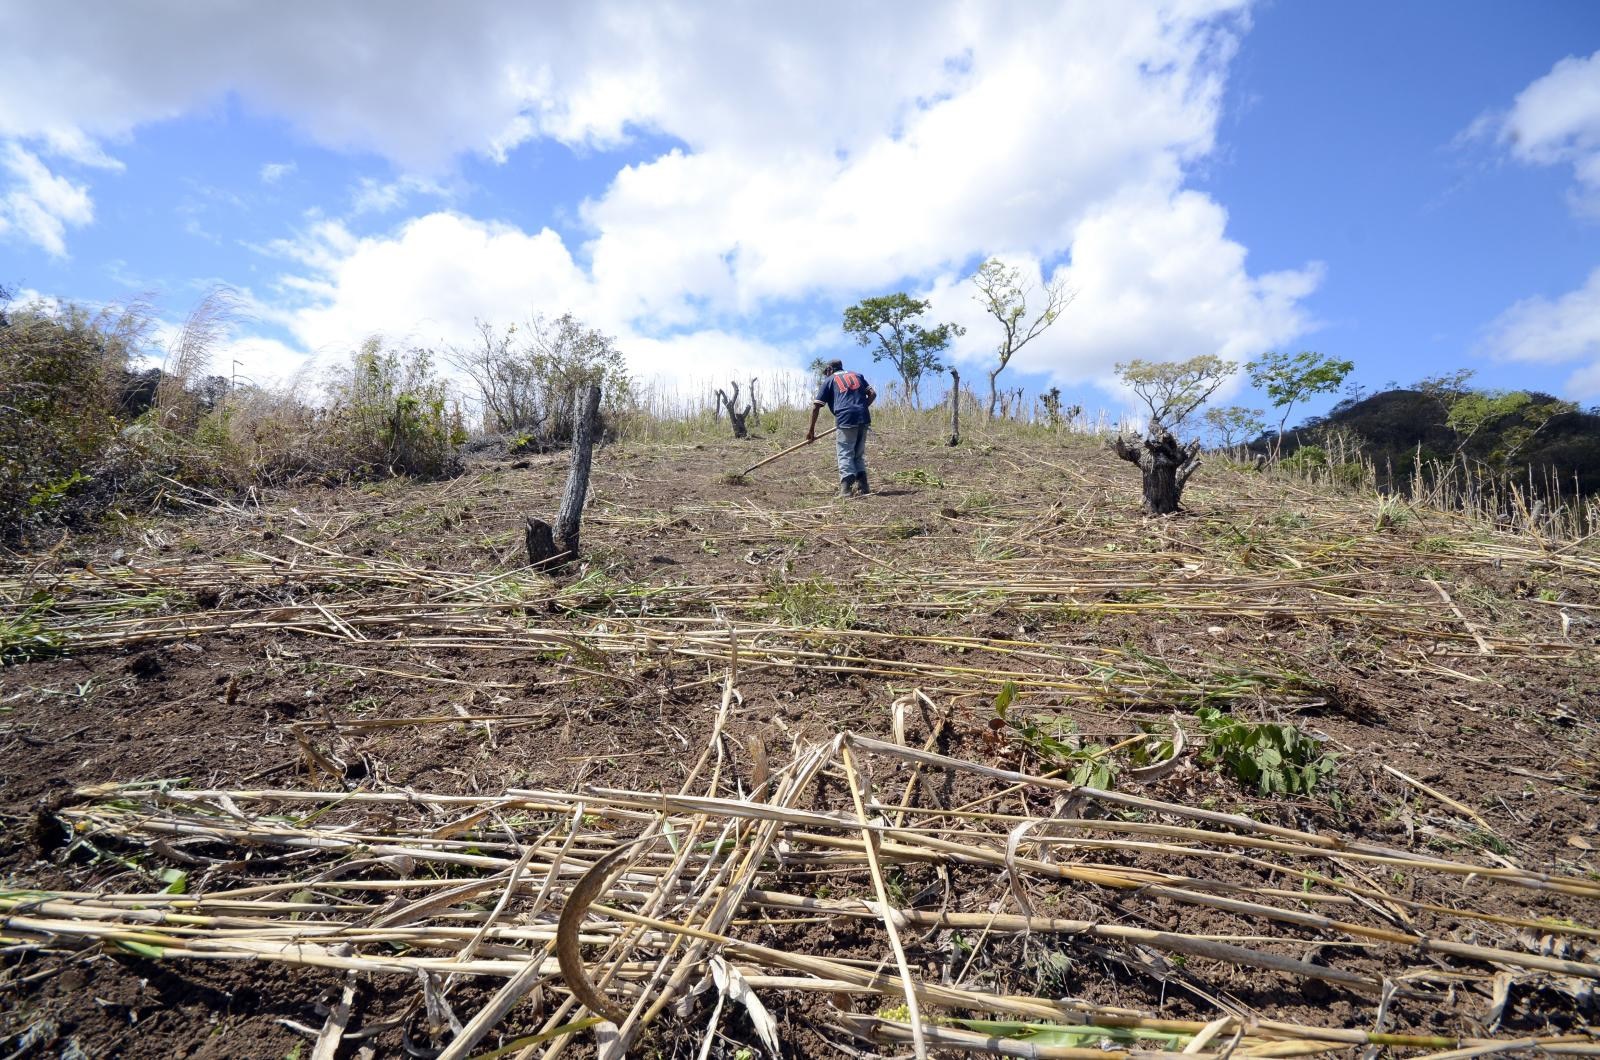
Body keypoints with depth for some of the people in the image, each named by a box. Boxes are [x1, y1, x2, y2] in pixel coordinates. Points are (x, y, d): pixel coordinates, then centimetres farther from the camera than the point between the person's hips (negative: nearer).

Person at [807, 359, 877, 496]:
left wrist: (811, 430, 14)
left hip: (845, 419, -4)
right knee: (859, 454, 17)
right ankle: (863, 485, 8)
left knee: (845, 454, -2)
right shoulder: (858, 375, 25)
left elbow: (815, 407, 11)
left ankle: (845, 487, -18)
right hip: (864, 418, 4)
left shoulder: (829, 380, 15)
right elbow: (872, 394, 14)